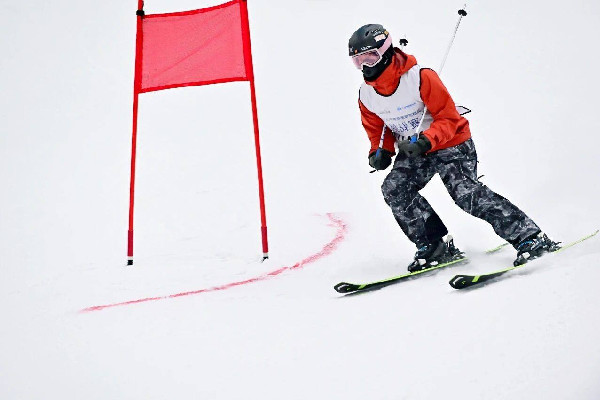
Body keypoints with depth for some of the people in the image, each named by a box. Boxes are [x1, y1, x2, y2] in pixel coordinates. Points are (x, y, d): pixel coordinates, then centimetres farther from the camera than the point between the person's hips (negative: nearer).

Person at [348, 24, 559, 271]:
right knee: (394, 188, -18)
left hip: (450, 144, -6)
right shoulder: (366, 95, -4)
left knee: (466, 193, -22)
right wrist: (380, 152, -8)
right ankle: (435, 245, -8)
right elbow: (378, 129, 13)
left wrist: (426, 141, -35)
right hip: (412, 153, 6)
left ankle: (529, 236, -15)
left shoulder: (420, 77, -22)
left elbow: (448, 118, -19)